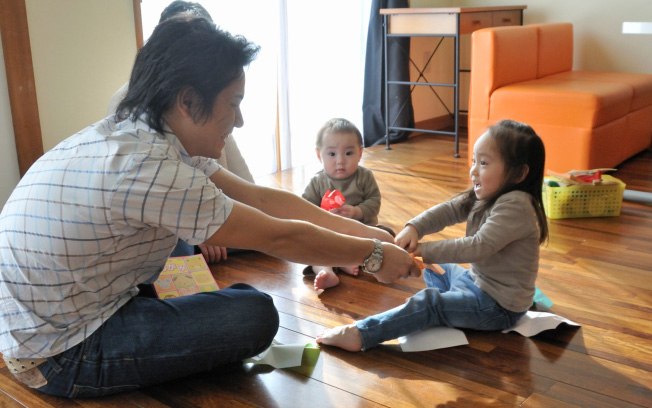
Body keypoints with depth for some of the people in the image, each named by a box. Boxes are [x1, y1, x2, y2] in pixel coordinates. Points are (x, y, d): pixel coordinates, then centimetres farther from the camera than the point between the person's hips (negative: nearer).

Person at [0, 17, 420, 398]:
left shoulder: (140, 135, -3)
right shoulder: (145, 165, -30)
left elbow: (262, 198, 0)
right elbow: (278, 238, -21)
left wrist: (365, 231, 0)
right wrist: (373, 255, -7)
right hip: (59, 356, -9)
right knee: (256, 314, -15)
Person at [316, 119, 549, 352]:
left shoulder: (515, 206, -25)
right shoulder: (482, 197, 4)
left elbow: (478, 247, -32)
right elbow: (447, 211, -5)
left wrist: (426, 251, -30)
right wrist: (413, 228, -23)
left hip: (499, 305, -10)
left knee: (430, 302, -24)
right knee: (434, 270, 29)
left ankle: (360, 335, -28)